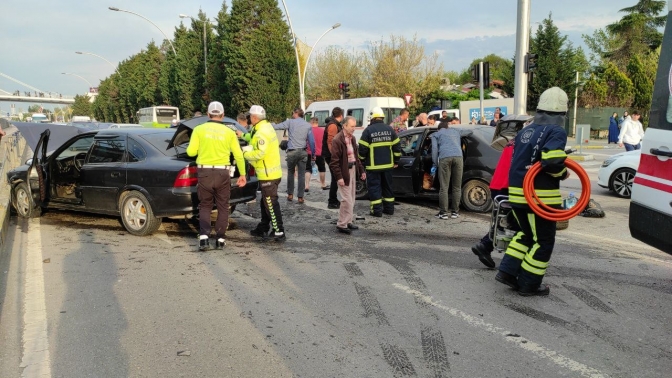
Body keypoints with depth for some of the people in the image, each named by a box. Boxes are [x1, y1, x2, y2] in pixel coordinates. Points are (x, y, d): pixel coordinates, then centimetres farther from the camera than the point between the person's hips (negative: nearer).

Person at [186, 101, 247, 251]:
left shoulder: (199, 129, 1)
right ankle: (220, 239, 12)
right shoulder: (229, 132, 3)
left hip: (205, 172, 0)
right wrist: (242, 174, 13)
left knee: (205, 206, 12)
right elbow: (239, 155, 3)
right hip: (222, 173, 0)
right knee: (222, 207, 12)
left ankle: (204, 237, -3)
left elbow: (191, 152, -3)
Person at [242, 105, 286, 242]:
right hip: (272, 172, 10)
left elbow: (259, 153, -26)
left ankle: (279, 232, -2)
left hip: (268, 174, -10)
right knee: (265, 203, 19)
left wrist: (245, 153, -11)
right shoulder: (267, 127, 11)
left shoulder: (262, 133, -20)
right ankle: (263, 228, 30)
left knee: (271, 204, -5)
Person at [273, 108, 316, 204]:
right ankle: (300, 197, 5)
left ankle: (290, 194, 18)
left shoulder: (290, 122, -1)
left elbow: (277, 126, -6)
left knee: (290, 172, 16)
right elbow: (311, 141, 4)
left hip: (292, 152, -2)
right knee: (301, 175, 4)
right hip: (302, 152, 2)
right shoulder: (308, 125, 6)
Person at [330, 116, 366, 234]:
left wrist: (361, 170, 12)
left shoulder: (352, 138, 10)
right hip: (344, 172, -8)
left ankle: (349, 221, 26)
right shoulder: (337, 140, -15)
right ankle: (342, 224, 4)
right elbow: (334, 161, -16)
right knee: (347, 200, -7)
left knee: (351, 200, 14)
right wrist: (339, 177, -20)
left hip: (353, 170, 8)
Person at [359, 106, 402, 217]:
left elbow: (362, 149, -10)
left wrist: (361, 161, 6)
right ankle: (389, 209, 21)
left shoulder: (368, 130, -9)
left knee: (374, 187, 2)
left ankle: (377, 210, 1)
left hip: (373, 166, -5)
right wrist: (396, 161, 17)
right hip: (387, 164, 5)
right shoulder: (389, 129, 4)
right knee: (387, 186, 15)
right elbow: (397, 147, 7)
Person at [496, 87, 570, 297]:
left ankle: (507, 271, 19)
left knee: (527, 234, 25)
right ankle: (529, 285, 14)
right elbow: (552, 161, -26)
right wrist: (564, 173, -8)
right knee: (543, 242, 8)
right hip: (541, 196, -7)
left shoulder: (525, 132, 12)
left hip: (517, 193, 7)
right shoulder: (556, 132, -12)